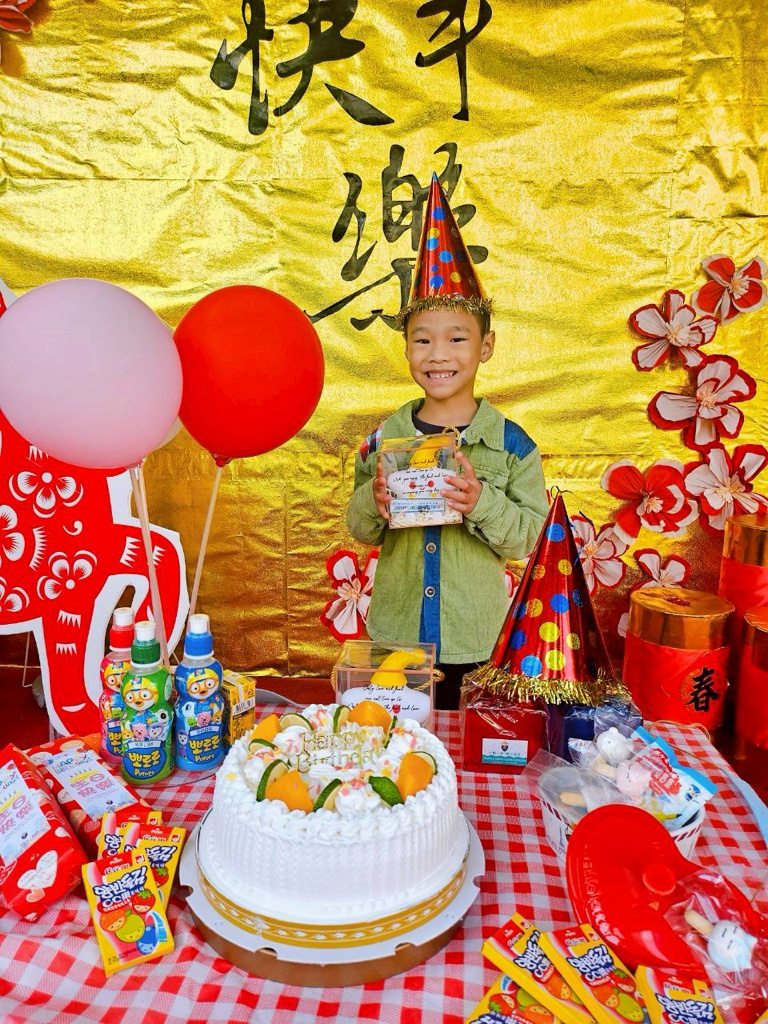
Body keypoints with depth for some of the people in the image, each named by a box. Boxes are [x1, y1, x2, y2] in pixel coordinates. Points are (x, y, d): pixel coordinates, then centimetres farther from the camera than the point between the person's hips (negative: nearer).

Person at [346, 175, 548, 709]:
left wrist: (482, 503, -23)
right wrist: (374, 503, -17)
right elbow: (358, 529, 4)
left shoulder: (511, 443, -7)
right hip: (395, 630, 2)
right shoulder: (386, 437, -2)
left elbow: (526, 536, -6)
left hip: (473, 641, -1)